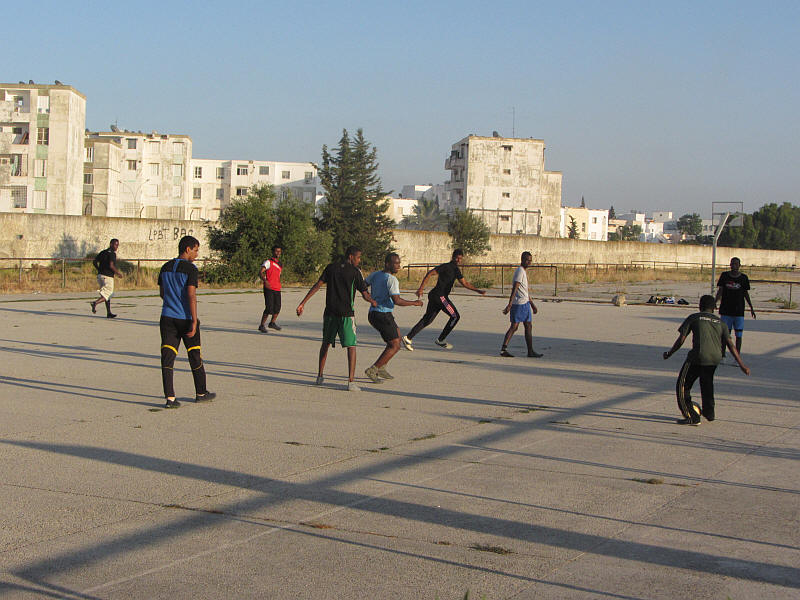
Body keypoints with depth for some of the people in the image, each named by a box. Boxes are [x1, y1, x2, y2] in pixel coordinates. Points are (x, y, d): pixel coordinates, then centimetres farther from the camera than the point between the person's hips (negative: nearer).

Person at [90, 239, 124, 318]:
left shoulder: (102, 252, 14)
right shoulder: (112, 253, -11)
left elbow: (94, 262, 13)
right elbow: (111, 266, -22)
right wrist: (118, 273, -10)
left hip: (100, 275, 8)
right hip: (108, 276, -8)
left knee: (107, 294, 17)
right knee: (107, 295, -3)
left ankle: (109, 313, 18)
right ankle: (95, 302, -26)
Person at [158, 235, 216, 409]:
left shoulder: (165, 267, 9)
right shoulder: (190, 268, -11)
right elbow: (191, 295, -17)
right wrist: (194, 321, -17)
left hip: (167, 317, 5)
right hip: (185, 318, -5)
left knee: (167, 358, 0)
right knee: (195, 356, 11)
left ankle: (170, 397, -8)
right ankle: (201, 393, 24)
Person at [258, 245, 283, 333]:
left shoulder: (280, 264, 18)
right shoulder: (268, 262, -5)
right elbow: (260, 272, -18)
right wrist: (265, 280, -35)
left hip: (277, 289, 7)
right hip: (269, 289, -7)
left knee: (277, 308, 10)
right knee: (269, 308, -12)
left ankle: (272, 323, 32)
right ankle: (262, 326, -1)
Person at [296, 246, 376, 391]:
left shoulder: (331, 267, 7)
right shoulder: (355, 272, -5)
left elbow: (318, 285, 1)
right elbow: (365, 295, -6)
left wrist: (303, 303, 1)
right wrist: (374, 302, 15)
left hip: (330, 312, 5)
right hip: (346, 314, -5)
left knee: (326, 343, 20)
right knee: (351, 346, -3)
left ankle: (320, 376, 26)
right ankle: (351, 382, -13)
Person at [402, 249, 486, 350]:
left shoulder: (456, 270, 18)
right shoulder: (446, 266, -10)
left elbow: (465, 283, 23)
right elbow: (430, 273, -16)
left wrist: (478, 290, 15)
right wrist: (421, 288, -22)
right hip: (439, 295, -9)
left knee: (427, 319, 9)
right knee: (455, 316, -2)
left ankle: (408, 338, 8)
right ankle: (440, 340, 4)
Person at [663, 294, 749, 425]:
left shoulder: (693, 318, 10)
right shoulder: (720, 322, 18)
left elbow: (681, 340, 5)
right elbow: (730, 345, 9)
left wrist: (669, 353, 20)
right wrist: (741, 365, 7)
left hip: (698, 357, -5)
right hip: (715, 358, 5)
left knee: (682, 387, 6)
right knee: (707, 383, 31)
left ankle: (692, 417, -1)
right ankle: (709, 413, 41)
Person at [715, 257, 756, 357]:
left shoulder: (743, 277, 3)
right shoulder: (724, 276, 3)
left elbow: (746, 293, 11)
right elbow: (720, 291, 3)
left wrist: (751, 308, 10)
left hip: (739, 311, 0)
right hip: (725, 311, 0)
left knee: (738, 335, -1)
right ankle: (722, 355, 16)